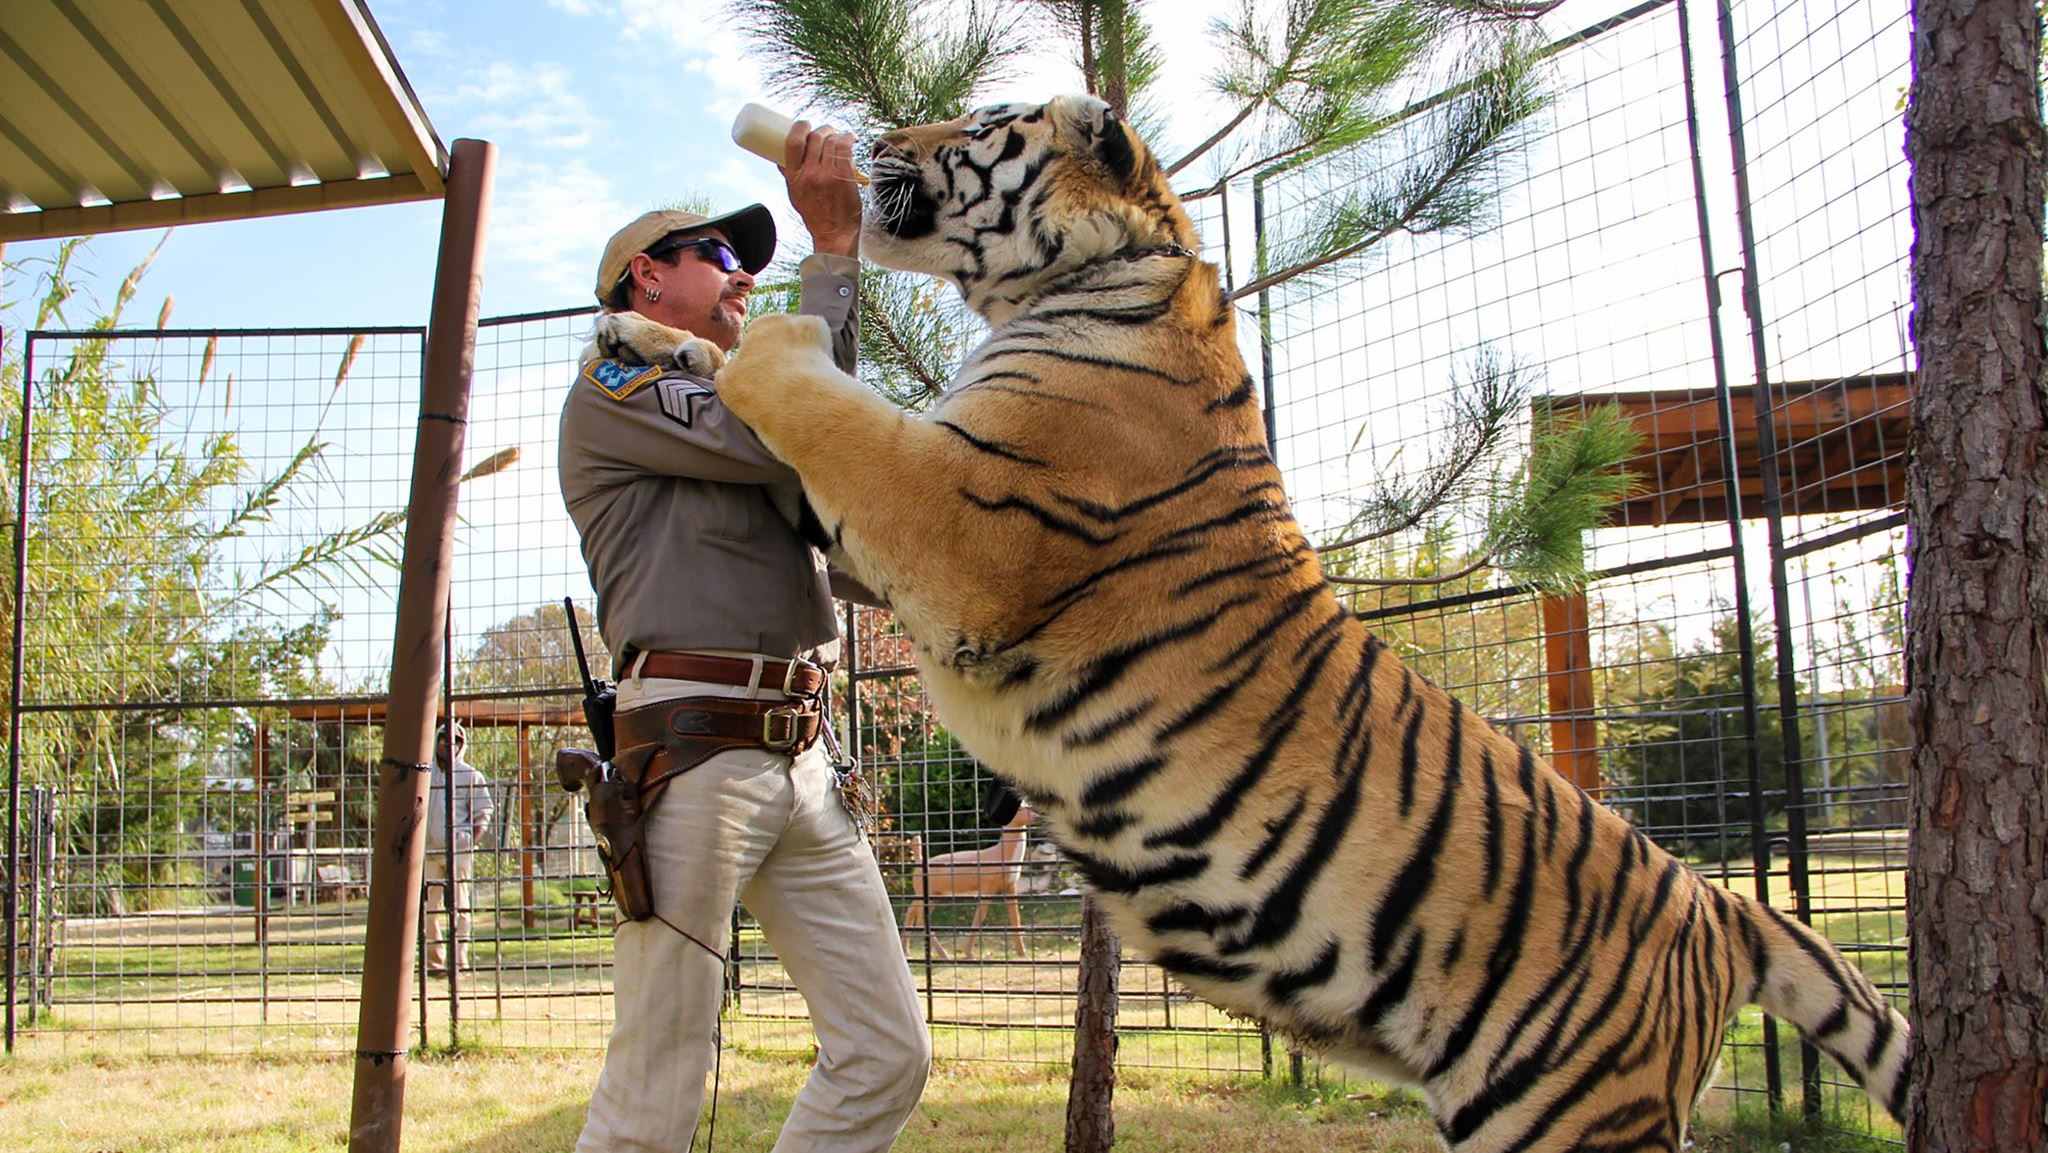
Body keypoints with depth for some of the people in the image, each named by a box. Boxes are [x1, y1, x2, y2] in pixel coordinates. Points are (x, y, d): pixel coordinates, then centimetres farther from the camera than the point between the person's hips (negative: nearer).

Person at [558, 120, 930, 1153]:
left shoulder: (724, 406, 29)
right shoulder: (615, 385, 3)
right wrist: (834, 245, -5)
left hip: (802, 760, 8)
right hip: (696, 748, -8)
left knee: (888, 1055, 4)